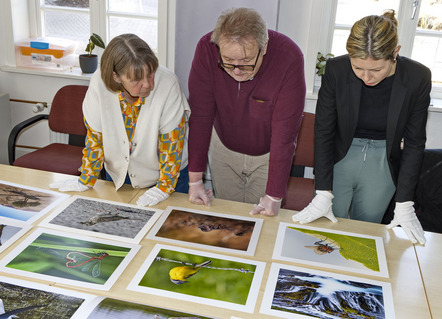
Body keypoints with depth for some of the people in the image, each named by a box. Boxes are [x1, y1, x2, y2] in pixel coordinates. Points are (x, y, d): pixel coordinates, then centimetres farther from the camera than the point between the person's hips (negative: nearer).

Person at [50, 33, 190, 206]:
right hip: (118, 173, 3)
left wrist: (164, 187, -18)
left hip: (165, 172, -2)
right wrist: (86, 180, -4)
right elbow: (95, 134, -11)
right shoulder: (100, 82, -23)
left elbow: (172, 140, -21)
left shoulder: (167, 83, -29)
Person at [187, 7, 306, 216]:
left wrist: (274, 196, -24)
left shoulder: (289, 59, -31)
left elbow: (284, 134, -28)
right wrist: (195, 180, -20)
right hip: (224, 147, 2)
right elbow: (200, 116, -21)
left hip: (267, 153, -1)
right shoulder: (206, 48, -25)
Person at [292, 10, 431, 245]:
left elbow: (414, 143, -8)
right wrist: (323, 194, -14)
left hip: (382, 165, 0)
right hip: (339, 159, 0)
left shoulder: (417, 78, -17)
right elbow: (323, 131, -12)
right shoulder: (336, 70, -19)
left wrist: (404, 205, -9)